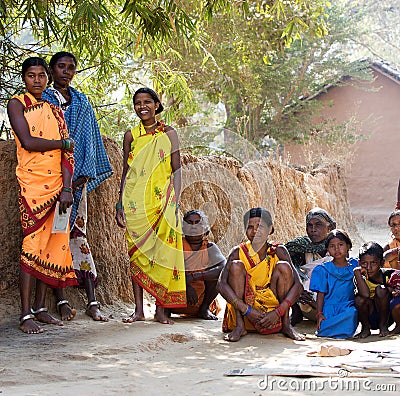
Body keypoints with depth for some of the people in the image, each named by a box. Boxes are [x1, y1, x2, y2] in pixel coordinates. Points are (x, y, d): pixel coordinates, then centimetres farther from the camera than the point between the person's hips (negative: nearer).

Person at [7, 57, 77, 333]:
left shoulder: (55, 110, 17)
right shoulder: (17, 104, 2)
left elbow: (67, 153, 9)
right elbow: (28, 142, -12)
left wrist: (67, 188, -4)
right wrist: (63, 142, 0)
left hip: (57, 185, 5)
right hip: (32, 184, -5)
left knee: (52, 246, 4)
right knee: (33, 247, -9)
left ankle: (40, 308, 11)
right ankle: (26, 315, -8)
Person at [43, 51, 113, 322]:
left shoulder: (82, 102, 16)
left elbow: (89, 140, 13)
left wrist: (84, 175, 0)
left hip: (76, 178, 2)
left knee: (79, 234, 0)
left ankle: (92, 302, -2)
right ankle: (61, 300, -2)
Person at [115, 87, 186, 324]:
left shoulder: (169, 134, 5)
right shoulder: (131, 135, 10)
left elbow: (177, 170, 2)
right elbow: (126, 172, 11)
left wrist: (175, 202, -8)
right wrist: (120, 205, 5)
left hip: (162, 203, -1)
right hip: (136, 204, 2)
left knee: (163, 252, -4)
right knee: (137, 253, 1)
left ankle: (161, 309, 3)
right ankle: (139, 309, 7)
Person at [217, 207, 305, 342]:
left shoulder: (278, 251, -6)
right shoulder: (239, 252, -7)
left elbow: (298, 285, -14)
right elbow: (221, 285, -20)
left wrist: (278, 312, -27)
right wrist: (247, 310, -29)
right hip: (243, 310, 0)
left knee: (283, 266, -16)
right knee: (236, 265, -18)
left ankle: (286, 324, -11)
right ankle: (239, 326, -19)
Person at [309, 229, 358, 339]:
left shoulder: (354, 265, 11)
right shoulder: (323, 269, 5)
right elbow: (321, 294, 3)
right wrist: (319, 314, -7)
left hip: (348, 307, 1)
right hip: (329, 308, -1)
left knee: (352, 313, -36)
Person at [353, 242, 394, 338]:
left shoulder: (389, 274, -11)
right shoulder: (362, 278, -15)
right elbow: (365, 294, -34)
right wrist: (357, 272, -32)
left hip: (388, 315, 0)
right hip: (370, 319, 0)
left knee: (381, 290, -25)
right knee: (359, 300, -29)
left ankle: (383, 326, -7)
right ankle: (366, 328, -2)